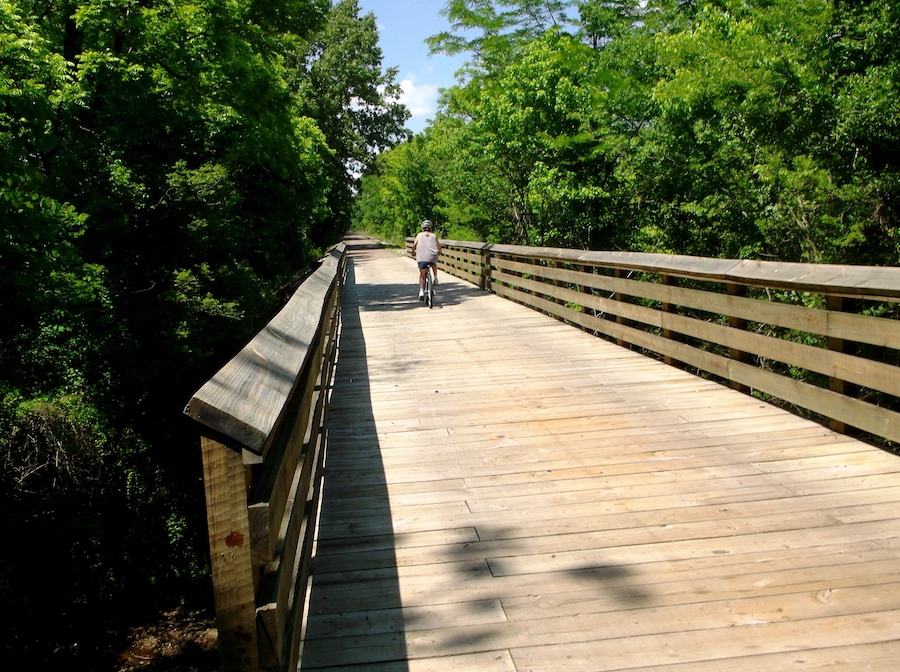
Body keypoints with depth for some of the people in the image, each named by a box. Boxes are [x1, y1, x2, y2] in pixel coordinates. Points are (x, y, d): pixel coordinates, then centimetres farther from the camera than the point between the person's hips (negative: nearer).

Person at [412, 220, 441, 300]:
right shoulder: (434, 236, 16)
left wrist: (413, 251, 18)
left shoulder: (419, 234, 14)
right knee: (434, 265, 36)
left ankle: (421, 292, -3)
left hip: (421, 258, -1)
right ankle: (435, 279, 20)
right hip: (432, 256, 1)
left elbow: (414, 244, 1)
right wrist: (439, 252, 28)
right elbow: (438, 245, 8)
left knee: (422, 275, 11)